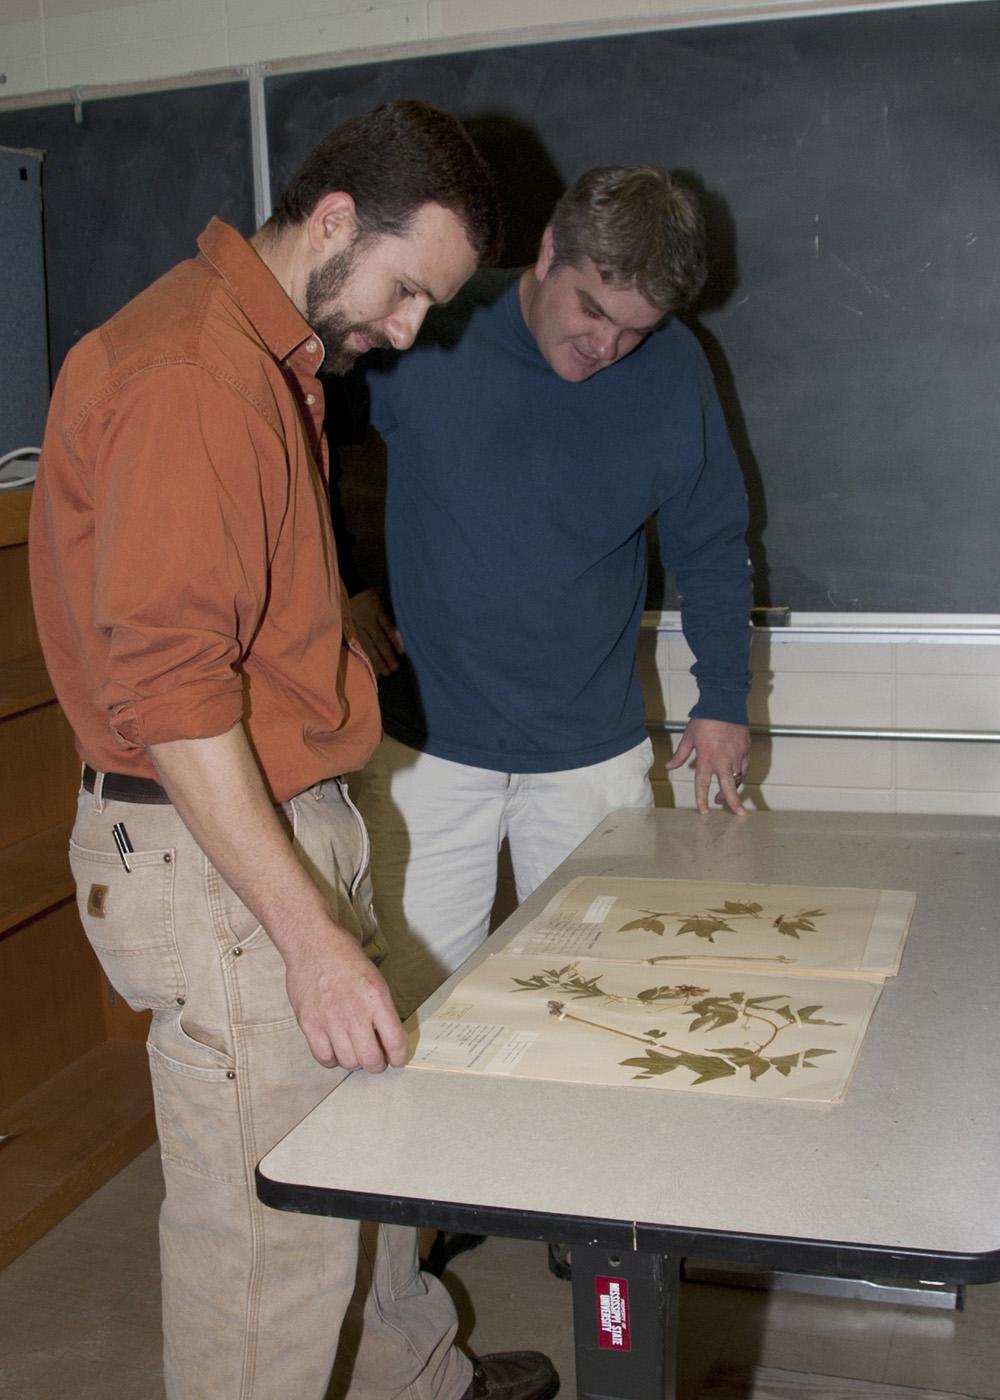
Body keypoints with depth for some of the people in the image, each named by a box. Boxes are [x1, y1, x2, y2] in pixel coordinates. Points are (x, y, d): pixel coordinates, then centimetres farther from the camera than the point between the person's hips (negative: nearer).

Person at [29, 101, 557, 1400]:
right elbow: (167, 684, -25)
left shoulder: (275, 355, 14)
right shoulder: (188, 373, -20)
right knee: (266, 1220, -1)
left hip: (298, 818, 11)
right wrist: (308, 933, -25)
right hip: (206, 850, -10)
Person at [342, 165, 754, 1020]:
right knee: (417, 1009, 4)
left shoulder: (674, 370, -3)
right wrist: (343, 586, -4)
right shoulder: (428, 332, -10)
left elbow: (712, 546, 9)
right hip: (425, 747, -1)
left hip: (593, 755, 2)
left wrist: (723, 700, 6)